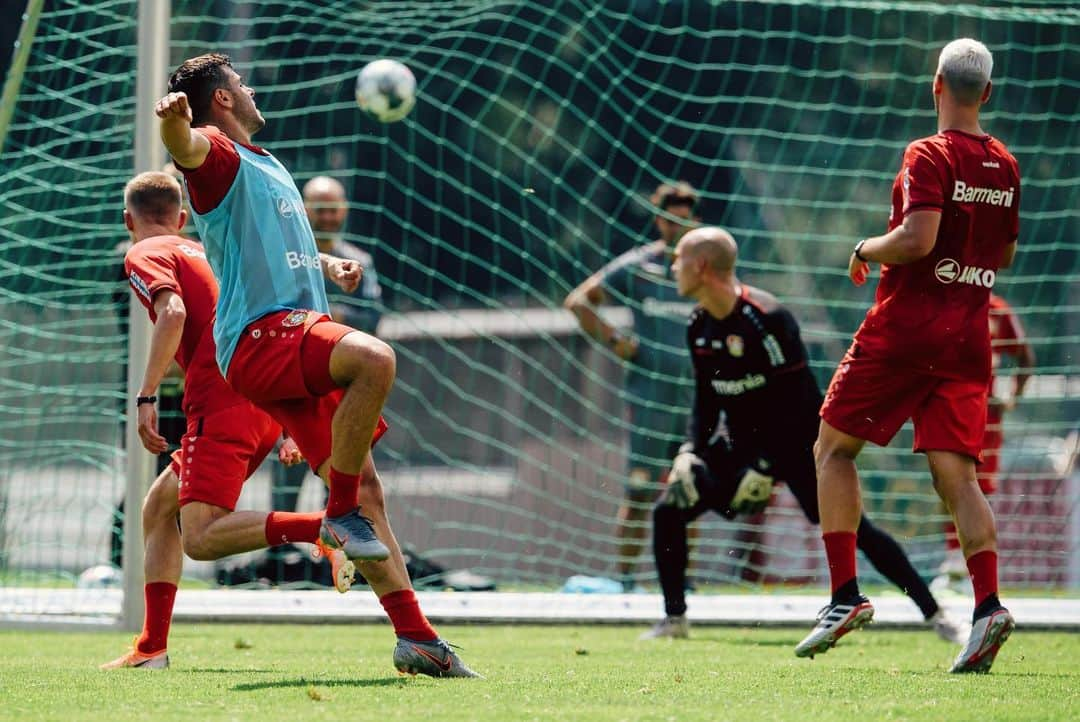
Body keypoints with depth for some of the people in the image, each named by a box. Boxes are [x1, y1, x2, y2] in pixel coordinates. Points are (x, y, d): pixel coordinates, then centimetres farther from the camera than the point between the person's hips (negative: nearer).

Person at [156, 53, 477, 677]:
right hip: (261, 334, -9)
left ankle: (417, 638, 5)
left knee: (365, 487, 5)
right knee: (374, 358, -36)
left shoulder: (265, 165, 28)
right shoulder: (219, 154, -2)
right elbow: (186, 147, -28)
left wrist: (329, 265, 25)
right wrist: (174, 119, -51)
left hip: (300, 333, 9)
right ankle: (341, 513, -24)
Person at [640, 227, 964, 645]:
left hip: (796, 442, -7)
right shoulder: (698, 326, 0)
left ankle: (936, 615, -10)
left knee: (852, 529, -15)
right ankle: (674, 619, 10)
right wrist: (690, 450, -5)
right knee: (668, 512, -4)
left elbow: (796, 403, -22)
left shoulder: (767, 318, -23)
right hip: (741, 443, 7)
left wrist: (765, 468, -24)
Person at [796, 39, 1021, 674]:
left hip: (905, 329, -6)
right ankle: (988, 604, -17)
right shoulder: (1006, 167, 10)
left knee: (834, 447, 9)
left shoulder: (929, 157, -11)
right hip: (969, 336, 6)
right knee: (958, 474, 2)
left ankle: (846, 594, 0)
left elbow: (917, 238, -22)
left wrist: (866, 251, -5)